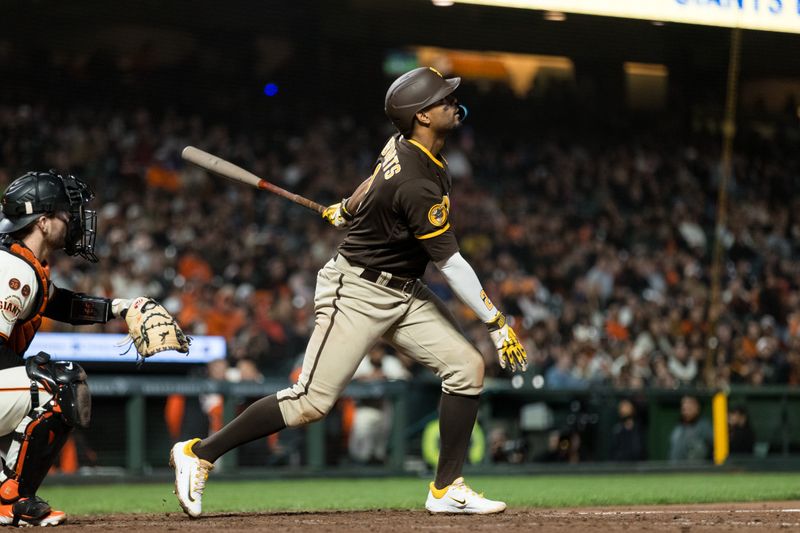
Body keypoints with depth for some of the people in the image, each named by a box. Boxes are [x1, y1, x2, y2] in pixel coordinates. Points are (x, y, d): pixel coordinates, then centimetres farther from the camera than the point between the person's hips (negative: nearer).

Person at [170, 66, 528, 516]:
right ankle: (199, 453, 0)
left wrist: (348, 208, 40)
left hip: (405, 294, 9)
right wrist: (497, 322, -22)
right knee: (313, 401, -11)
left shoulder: (404, 144, 0)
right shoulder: (417, 184, -28)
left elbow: (382, 175, 22)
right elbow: (450, 262, -26)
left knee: (466, 367, -3)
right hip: (358, 293, -9)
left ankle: (447, 489, 3)